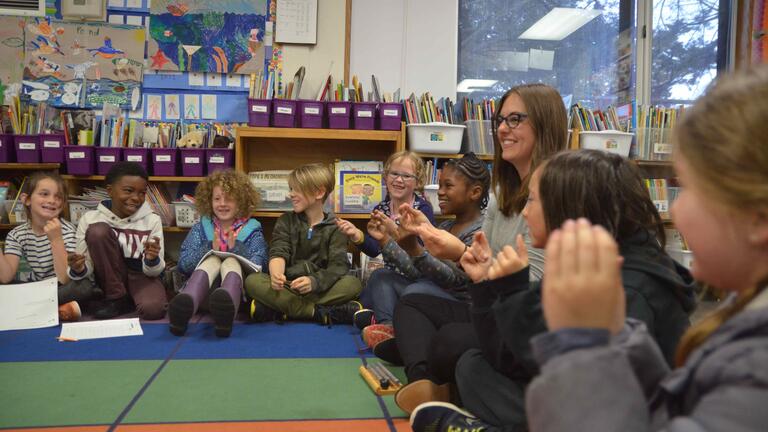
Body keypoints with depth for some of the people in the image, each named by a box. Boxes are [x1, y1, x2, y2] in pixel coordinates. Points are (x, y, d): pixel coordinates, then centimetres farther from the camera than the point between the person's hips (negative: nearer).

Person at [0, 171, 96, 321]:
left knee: (84, 286, -34)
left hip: (65, 289, -3)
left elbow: (65, 279, -24)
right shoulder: (17, 235, -5)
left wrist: (56, 239, -33)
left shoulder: (66, 230, -14)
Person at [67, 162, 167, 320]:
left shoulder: (152, 220, -8)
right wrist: (78, 269, -30)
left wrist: (152, 259, -31)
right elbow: (86, 267, -7)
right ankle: (117, 297, -10)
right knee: (98, 231, -21)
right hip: (110, 278, 2)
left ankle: (130, 297, 0)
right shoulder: (90, 218, -8)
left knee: (153, 309, -36)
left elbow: (153, 272, -9)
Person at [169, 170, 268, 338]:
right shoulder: (200, 229, 16)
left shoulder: (252, 231, 12)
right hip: (202, 292, 1)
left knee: (231, 262, -28)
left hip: (239, 289, -1)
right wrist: (210, 249, -11)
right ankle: (186, 304, -57)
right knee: (212, 260, -25)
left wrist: (236, 248, -16)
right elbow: (183, 265, 3)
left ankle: (226, 306, -64)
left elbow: (259, 266, -3)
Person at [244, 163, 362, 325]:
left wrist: (314, 281, -29)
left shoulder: (335, 227, 4)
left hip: (320, 289, -1)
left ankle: (280, 309, -30)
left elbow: (338, 266, -8)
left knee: (353, 283, -28)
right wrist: (276, 274, -28)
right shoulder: (286, 221, 11)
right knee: (252, 281, -25)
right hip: (287, 288, 1)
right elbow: (278, 253, -4)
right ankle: (321, 313, -30)